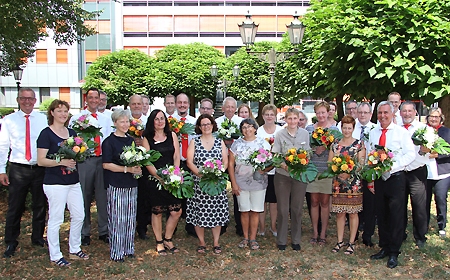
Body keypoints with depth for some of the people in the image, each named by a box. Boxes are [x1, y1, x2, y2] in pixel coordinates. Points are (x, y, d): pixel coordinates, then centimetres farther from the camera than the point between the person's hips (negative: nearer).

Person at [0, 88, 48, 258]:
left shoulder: (43, 119, 1)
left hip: (40, 168, 1)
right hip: (18, 169, -1)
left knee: (40, 206, 13)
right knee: (15, 207, 6)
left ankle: (38, 238, 31)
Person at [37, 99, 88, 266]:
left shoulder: (72, 133, 12)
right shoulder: (46, 134, -7)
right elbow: (41, 160, -12)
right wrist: (61, 161, -24)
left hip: (73, 181, 7)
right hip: (55, 182, -7)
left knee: (79, 216, 11)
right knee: (55, 219, 1)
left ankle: (74, 250, 28)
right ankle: (55, 256, 16)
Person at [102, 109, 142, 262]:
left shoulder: (131, 140, 14)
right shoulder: (109, 141, -5)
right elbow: (106, 164, -11)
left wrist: (138, 168, 0)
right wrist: (127, 169, -18)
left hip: (131, 185, 6)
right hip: (116, 185, -6)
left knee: (130, 218, 11)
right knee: (117, 219, -2)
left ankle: (128, 248, 22)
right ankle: (116, 252, 10)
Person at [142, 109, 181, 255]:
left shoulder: (172, 135, 8)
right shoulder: (147, 138, 1)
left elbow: (177, 157, 5)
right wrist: (159, 177, -14)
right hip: (155, 179, -2)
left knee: (176, 211, 0)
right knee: (157, 212, 5)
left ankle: (168, 239, 20)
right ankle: (159, 242, 21)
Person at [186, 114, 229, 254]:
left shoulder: (220, 142, 9)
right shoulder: (194, 142, 5)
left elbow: (225, 161, 6)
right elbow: (189, 162, -2)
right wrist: (201, 174, -15)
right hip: (199, 183, -1)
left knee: (217, 213, 3)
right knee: (199, 213, 2)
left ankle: (216, 243, 16)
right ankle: (201, 243, 17)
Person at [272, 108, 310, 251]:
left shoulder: (305, 134, 2)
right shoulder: (280, 134, -4)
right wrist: (284, 165, -22)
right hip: (282, 175, -1)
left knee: (297, 209, 9)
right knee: (282, 209, 4)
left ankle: (296, 240, 23)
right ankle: (281, 240, 17)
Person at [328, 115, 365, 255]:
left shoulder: (359, 144, 0)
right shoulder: (335, 144, 10)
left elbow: (361, 163, -5)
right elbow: (329, 162, 9)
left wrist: (349, 173, -18)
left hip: (353, 182, -3)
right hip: (338, 182, 3)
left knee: (353, 212, 3)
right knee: (339, 212, 7)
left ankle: (351, 242, 13)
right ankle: (340, 241, 18)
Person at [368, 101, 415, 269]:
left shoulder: (401, 132, -2)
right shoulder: (372, 133, 9)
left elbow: (411, 154, -8)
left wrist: (392, 166, -19)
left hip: (396, 178, -4)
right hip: (378, 178, 4)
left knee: (396, 216, 0)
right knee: (381, 215, 11)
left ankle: (394, 253, 12)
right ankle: (384, 248, 25)